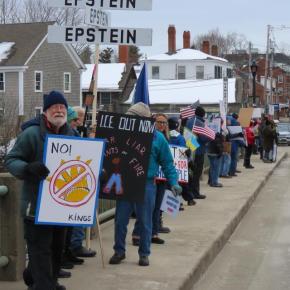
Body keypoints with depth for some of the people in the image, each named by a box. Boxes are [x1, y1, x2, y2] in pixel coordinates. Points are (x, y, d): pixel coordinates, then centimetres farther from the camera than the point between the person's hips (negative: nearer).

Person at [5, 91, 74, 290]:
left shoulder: (71, 135, 9)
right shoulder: (32, 133, -13)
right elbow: (11, 160, -13)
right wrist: (29, 168, -32)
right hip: (37, 206, -7)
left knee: (57, 248, 18)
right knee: (40, 250, -6)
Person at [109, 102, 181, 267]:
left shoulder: (158, 138, -1)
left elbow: (167, 163, 3)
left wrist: (173, 182, -5)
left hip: (146, 184, -2)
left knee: (145, 221, 7)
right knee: (120, 219, 7)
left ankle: (144, 253, 21)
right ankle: (119, 251, 22)